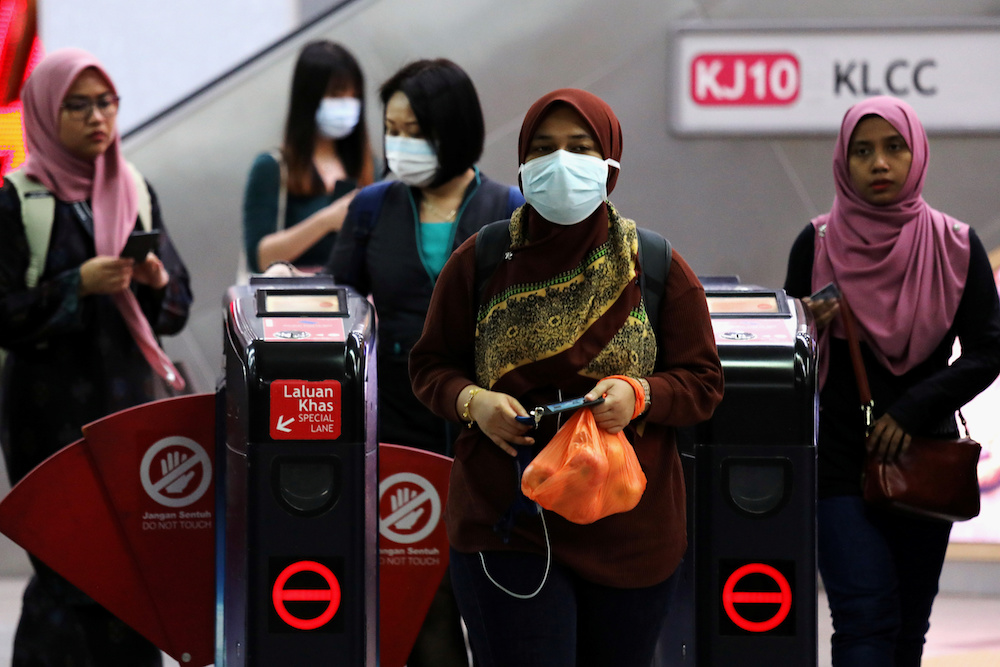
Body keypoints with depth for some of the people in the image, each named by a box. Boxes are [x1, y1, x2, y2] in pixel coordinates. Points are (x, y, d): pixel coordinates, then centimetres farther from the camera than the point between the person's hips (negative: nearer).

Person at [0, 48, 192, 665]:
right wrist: (78, 286, -19)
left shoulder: (136, 192, 11)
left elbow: (178, 308, 10)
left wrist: (157, 280, -11)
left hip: (132, 396, 4)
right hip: (55, 404, -4)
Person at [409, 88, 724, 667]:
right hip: (505, 526, -1)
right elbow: (431, 364, 10)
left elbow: (703, 384, 4)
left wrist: (640, 396, -16)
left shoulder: (656, 267, 2)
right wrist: (472, 402, -12)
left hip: (629, 530, 1)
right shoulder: (479, 261, 3)